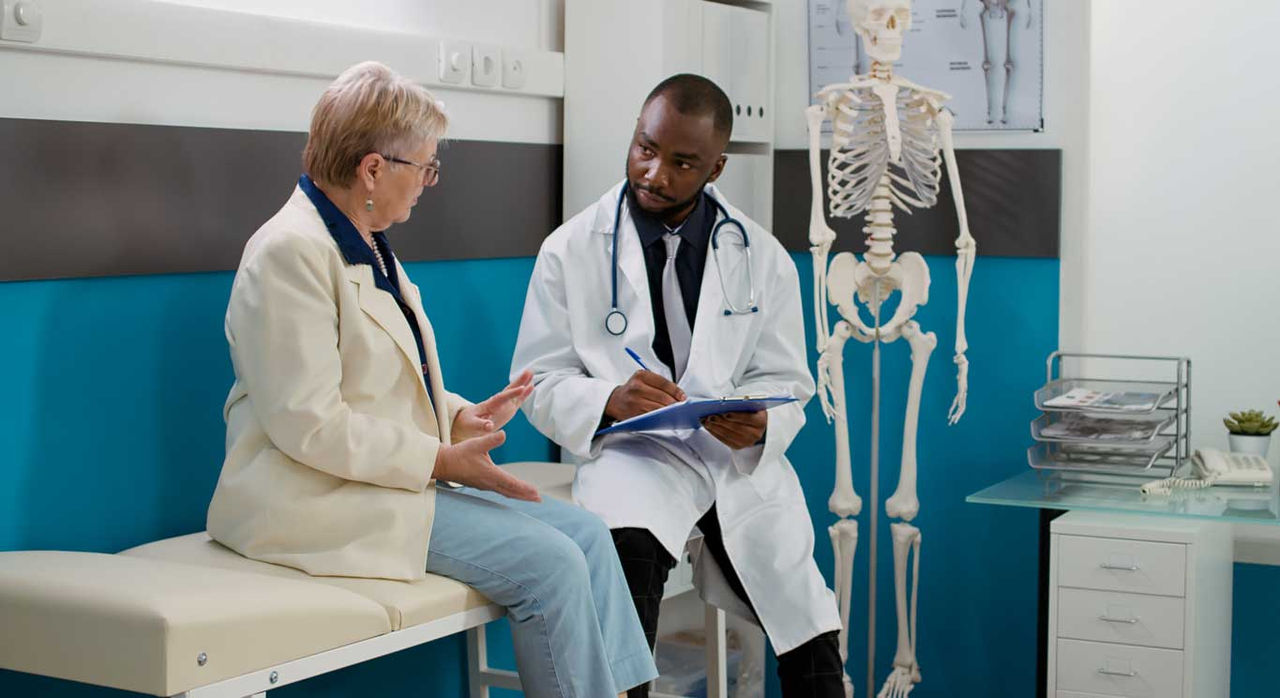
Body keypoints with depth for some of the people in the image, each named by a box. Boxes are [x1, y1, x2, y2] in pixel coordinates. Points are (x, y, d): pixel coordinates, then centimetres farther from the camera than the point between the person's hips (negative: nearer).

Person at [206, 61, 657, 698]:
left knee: (585, 533, -4)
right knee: (548, 563, -19)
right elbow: (309, 424, -22)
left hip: (396, 478, 10)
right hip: (323, 498, -10)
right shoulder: (291, 251, -16)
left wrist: (461, 416, 6)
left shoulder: (367, 246, 16)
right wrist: (441, 460, -18)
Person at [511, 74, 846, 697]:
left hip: (742, 457, 2)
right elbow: (540, 381, 1)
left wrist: (762, 425, -15)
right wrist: (609, 400, -21)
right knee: (625, 546, -36)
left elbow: (786, 382, 9)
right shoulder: (570, 250, 1)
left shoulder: (763, 258, 7)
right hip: (635, 452, -2)